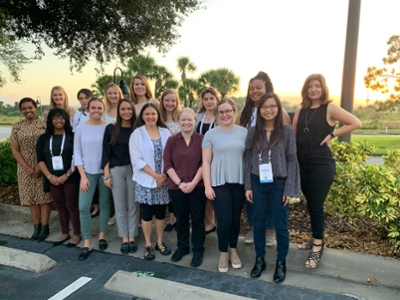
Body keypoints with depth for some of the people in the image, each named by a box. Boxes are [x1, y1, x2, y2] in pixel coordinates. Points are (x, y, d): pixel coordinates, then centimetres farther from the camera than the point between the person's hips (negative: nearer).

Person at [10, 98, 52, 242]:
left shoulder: (44, 125, -4)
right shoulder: (17, 127, 3)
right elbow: (15, 150, 1)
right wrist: (27, 167, -9)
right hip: (25, 168, 3)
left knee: (44, 196, 2)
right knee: (31, 197, 9)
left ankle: (45, 227, 14)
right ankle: (37, 226, 22)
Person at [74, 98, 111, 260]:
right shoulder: (81, 128, -2)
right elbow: (77, 152, -1)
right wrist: (83, 176, -6)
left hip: (105, 172, 0)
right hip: (88, 173, 0)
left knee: (104, 204, 10)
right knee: (83, 207, -3)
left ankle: (102, 236, 28)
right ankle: (87, 244, 9)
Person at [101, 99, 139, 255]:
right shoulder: (111, 129, 1)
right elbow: (106, 153, 1)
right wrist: (106, 174, -3)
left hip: (134, 170, 0)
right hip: (116, 170, 0)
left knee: (133, 206, 8)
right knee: (120, 207, 8)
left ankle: (132, 238, 23)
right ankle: (124, 239, 22)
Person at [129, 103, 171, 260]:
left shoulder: (166, 132, 3)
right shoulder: (137, 134, -3)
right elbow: (136, 159, -10)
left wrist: (164, 176, -9)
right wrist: (155, 175, -14)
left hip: (164, 179, 2)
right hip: (146, 180, -2)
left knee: (161, 212, 11)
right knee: (147, 213, 6)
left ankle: (159, 242, 28)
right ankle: (148, 245, 21)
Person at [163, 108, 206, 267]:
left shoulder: (202, 139, -4)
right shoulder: (172, 140, 0)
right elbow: (167, 165, -2)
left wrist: (193, 183, -13)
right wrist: (180, 183, -11)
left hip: (197, 187, -1)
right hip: (176, 187, 2)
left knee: (197, 219, 8)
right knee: (181, 219, 16)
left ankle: (198, 250, 25)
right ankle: (182, 247, 35)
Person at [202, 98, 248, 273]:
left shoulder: (244, 132, 3)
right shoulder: (211, 134, -1)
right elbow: (206, 162, -1)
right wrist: (207, 186, -7)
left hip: (239, 183, 2)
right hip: (219, 183, -2)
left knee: (236, 219, 12)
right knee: (224, 221, -1)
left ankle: (233, 250, 33)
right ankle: (223, 253, 23)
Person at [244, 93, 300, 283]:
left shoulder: (287, 132, -5)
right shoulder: (253, 132, 1)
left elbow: (292, 161, -4)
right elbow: (248, 159, 3)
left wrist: (289, 189, -8)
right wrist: (248, 186, 0)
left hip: (279, 184, -2)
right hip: (258, 183, 2)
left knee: (280, 225, 9)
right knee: (259, 223, 12)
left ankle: (281, 263, 28)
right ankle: (260, 260, 30)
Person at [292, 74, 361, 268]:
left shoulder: (330, 108, -6)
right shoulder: (300, 110, 8)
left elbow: (356, 123, -9)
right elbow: (293, 136, 9)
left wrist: (332, 134, -12)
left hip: (321, 165, -5)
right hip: (301, 164, 5)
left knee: (316, 205, -2)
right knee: (310, 205, 14)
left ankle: (317, 248, 10)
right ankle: (316, 239, 31)